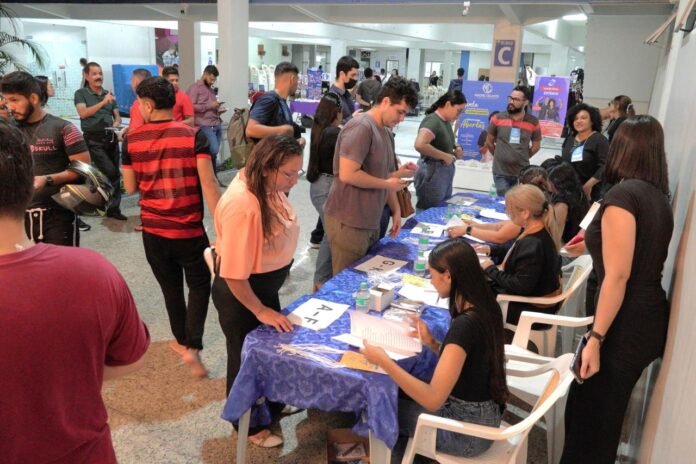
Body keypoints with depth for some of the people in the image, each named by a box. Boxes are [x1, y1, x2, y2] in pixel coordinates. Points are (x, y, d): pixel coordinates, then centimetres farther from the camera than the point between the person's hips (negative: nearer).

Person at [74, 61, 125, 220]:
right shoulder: (81, 93, 1)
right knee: (110, 171, -14)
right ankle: (111, 205, 5)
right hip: (93, 139, -5)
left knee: (115, 173, 5)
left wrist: (116, 123, -8)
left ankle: (113, 208, 14)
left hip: (111, 137, 5)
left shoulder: (109, 94, 14)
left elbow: (117, 116, 15)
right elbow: (83, 113, -15)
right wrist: (103, 102, -20)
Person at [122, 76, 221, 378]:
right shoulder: (193, 136, -9)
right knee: (199, 286, 15)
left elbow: (130, 187, 6)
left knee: (171, 288, 20)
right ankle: (192, 347, 2)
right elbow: (208, 184, -16)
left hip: (153, 230, 2)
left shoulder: (131, 140, -3)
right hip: (189, 230, -2)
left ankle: (182, 341, 36)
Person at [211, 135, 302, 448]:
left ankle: (270, 404, 52)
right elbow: (234, 275, -30)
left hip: (266, 285, 9)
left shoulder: (269, 187, -6)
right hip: (241, 293, -8)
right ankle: (248, 425, 38)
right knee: (247, 358, 14)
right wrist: (260, 311, -20)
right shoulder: (243, 206, -35)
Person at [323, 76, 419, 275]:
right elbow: (347, 174, -25)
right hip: (348, 222, -9)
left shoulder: (386, 132, 12)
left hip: (370, 222, 9)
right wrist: (387, 184, -15)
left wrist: (396, 209, 13)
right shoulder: (361, 127, -16)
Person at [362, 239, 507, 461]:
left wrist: (383, 361, -27)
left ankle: (392, 457, 36)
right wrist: (432, 344, -4)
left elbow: (433, 400, -31)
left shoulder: (464, 325, -30)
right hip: (482, 414, 8)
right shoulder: (484, 306, -4)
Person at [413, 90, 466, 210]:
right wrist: (445, 156, -22)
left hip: (445, 174, 9)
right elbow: (419, 145, -32)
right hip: (432, 174, -9)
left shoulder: (446, 121, 11)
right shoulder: (432, 120, -17)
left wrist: (456, 149, 6)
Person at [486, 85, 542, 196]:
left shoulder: (533, 122, -2)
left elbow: (536, 145, 11)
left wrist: (522, 158, 11)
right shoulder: (498, 119, -3)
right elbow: (489, 142, 8)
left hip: (522, 173, 1)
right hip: (501, 172, -1)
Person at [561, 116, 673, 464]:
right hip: (650, 321, 9)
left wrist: (595, 338, -19)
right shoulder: (658, 196, 9)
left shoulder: (623, 194, -17)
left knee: (589, 416, 6)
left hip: (625, 327, -9)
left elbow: (617, 276, -21)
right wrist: (594, 242, 34)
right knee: (605, 414, 23)